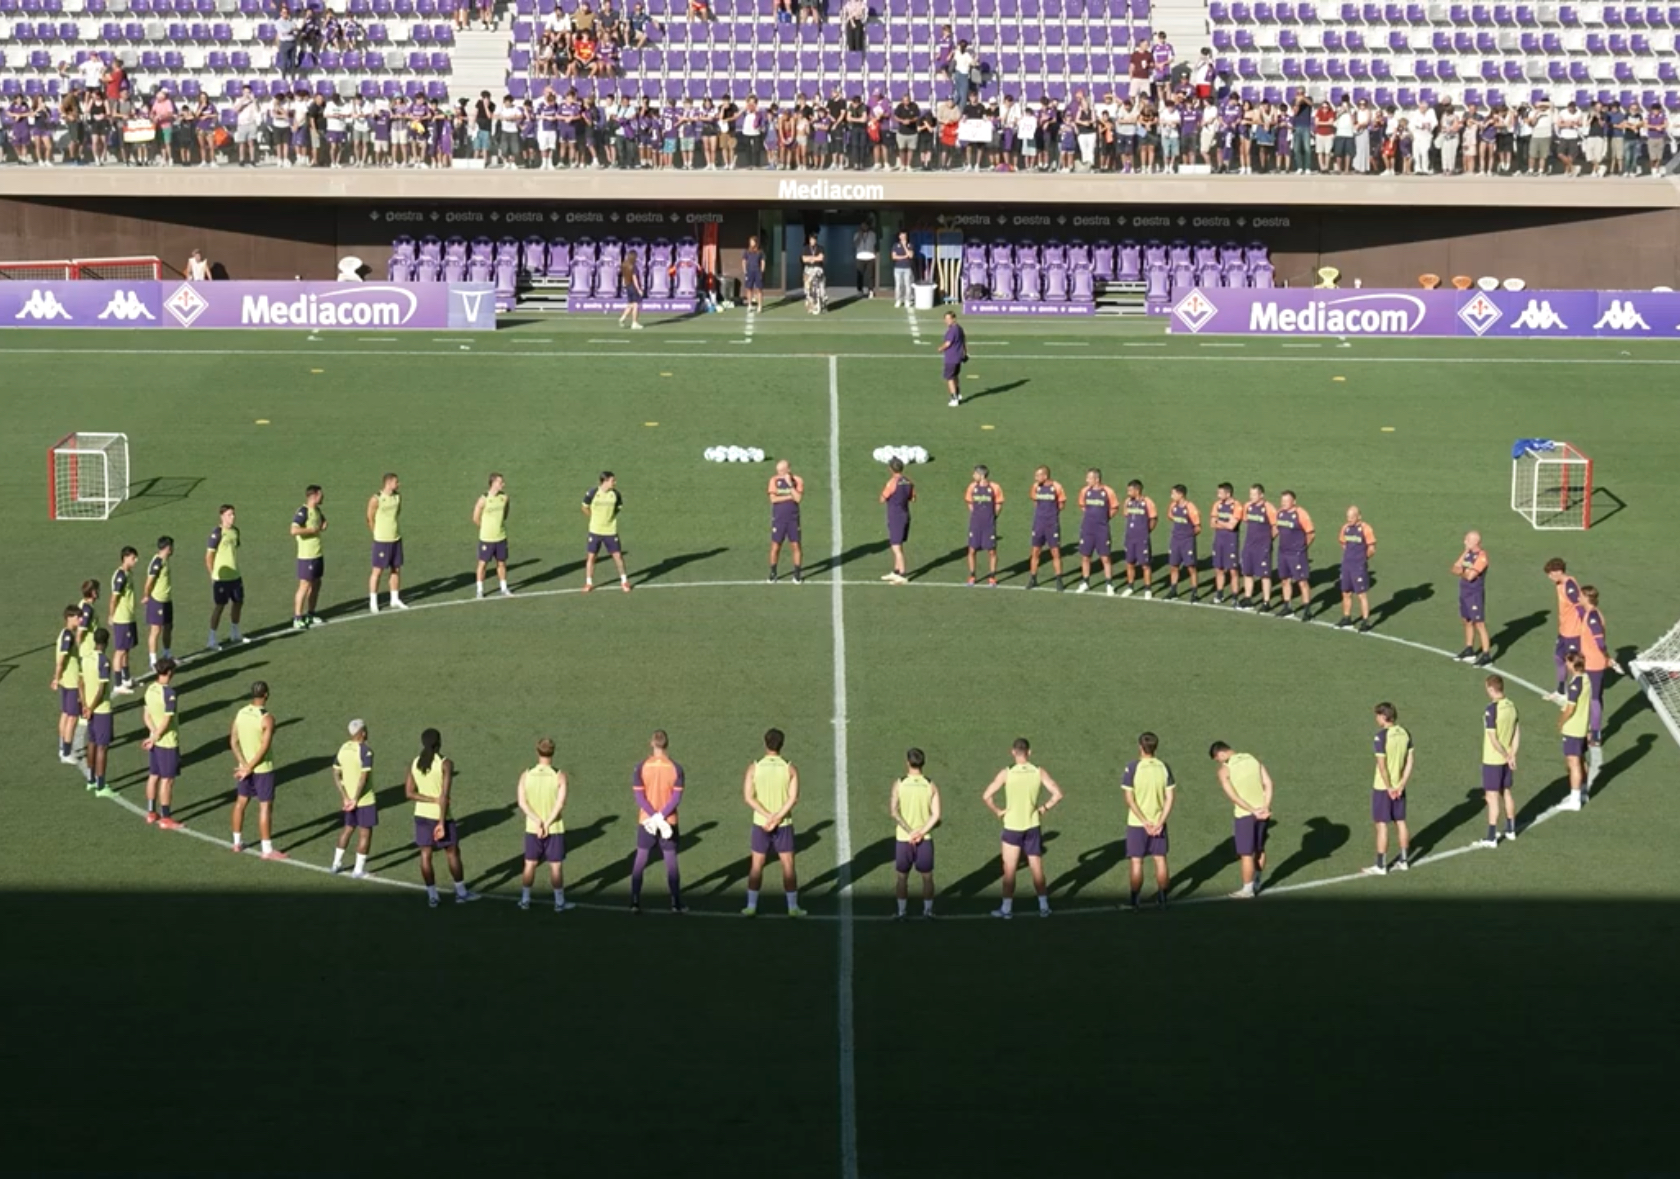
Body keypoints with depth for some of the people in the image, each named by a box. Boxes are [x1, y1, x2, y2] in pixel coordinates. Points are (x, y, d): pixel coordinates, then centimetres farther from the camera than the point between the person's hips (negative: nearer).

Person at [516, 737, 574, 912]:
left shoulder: (526, 776, -3)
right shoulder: (559, 776, -10)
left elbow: (522, 802, -10)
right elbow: (560, 803, -18)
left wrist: (538, 822, -14)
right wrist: (548, 824, -15)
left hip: (532, 828, 2)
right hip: (555, 829, -2)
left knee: (530, 864, 14)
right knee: (556, 866, 6)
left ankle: (525, 900, 21)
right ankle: (559, 902, 12)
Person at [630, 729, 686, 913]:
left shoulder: (641, 767, -6)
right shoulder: (675, 768, -6)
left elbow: (638, 795, -11)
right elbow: (677, 798, -11)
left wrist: (655, 817, -14)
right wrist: (661, 817, -14)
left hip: (646, 822, 0)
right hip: (669, 823, 0)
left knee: (640, 862, 8)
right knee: (671, 862, 8)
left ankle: (635, 903, 4)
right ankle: (676, 904, 10)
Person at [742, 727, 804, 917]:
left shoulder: (754, 767, -6)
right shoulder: (790, 768, -7)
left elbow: (748, 796, -11)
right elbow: (793, 798, -14)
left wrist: (768, 816, -14)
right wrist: (777, 818, -16)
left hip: (760, 823, 0)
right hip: (784, 824, 0)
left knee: (756, 865, 11)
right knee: (788, 866, 8)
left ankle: (751, 907, 14)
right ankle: (793, 907, 12)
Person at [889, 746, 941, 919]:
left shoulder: (899, 784, -7)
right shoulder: (931, 787, -4)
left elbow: (893, 811, -15)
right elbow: (936, 815, -12)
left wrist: (910, 832, -17)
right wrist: (921, 832, -15)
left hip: (903, 839, -1)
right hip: (925, 839, 1)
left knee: (901, 876, 11)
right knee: (927, 876, 13)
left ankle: (901, 912, 14)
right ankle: (927, 911, 15)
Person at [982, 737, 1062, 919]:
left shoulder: (1006, 773, -13)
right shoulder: (1039, 773, -7)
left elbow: (986, 796, -17)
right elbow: (1057, 794, -11)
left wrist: (998, 812, -3)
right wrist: (1044, 808, 1)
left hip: (1012, 827, -2)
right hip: (1033, 827, 2)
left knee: (1009, 870, 7)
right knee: (1037, 868, 13)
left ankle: (1006, 909, 11)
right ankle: (1043, 907, 18)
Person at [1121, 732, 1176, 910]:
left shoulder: (1132, 768, -13)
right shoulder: (1164, 767, -3)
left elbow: (1130, 799, -15)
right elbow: (1170, 797, -5)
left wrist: (1144, 822, -14)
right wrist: (1160, 822, -8)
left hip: (1136, 822, -3)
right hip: (1158, 821, 3)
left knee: (1136, 862, 4)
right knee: (1160, 859, 12)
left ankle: (1133, 902, 8)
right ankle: (1162, 899, 18)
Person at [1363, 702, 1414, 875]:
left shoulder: (1381, 737, -19)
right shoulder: (1405, 734, 2)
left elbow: (1382, 765, -21)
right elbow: (1409, 762, 3)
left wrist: (1389, 787, -14)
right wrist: (1402, 784, 2)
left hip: (1383, 787, -7)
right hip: (1398, 787, 7)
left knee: (1382, 825, 0)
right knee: (1400, 823, 15)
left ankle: (1381, 866, 5)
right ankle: (1403, 861, 23)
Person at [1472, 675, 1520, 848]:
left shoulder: (1490, 710, -22)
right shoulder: (1511, 707, 1)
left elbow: (1493, 739, -23)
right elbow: (1517, 733, 5)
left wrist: (1507, 757, -13)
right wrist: (1512, 754, 3)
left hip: (1492, 760, -7)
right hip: (1506, 760, 7)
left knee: (1492, 797, -1)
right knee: (1506, 793, 21)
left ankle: (1491, 838, 3)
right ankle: (1511, 829, 33)